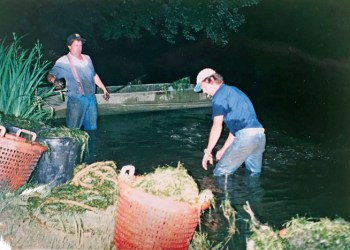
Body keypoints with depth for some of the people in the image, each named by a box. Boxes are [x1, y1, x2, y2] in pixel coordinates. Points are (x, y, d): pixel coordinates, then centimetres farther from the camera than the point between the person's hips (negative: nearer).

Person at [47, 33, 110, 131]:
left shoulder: (87, 58, 14)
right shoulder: (63, 61, -6)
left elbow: (94, 76, 25)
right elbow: (50, 76, -13)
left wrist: (104, 89, 27)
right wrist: (55, 80, -36)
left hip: (91, 98, 6)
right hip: (76, 100, -6)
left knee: (92, 129, 12)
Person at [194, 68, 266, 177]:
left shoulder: (219, 95, 0)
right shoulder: (233, 90, 27)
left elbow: (217, 127, -8)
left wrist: (207, 152, -2)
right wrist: (224, 149, 29)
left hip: (246, 136, -9)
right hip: (260, 136, 9)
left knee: (220, 174, -3)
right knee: (254, 175, 19)